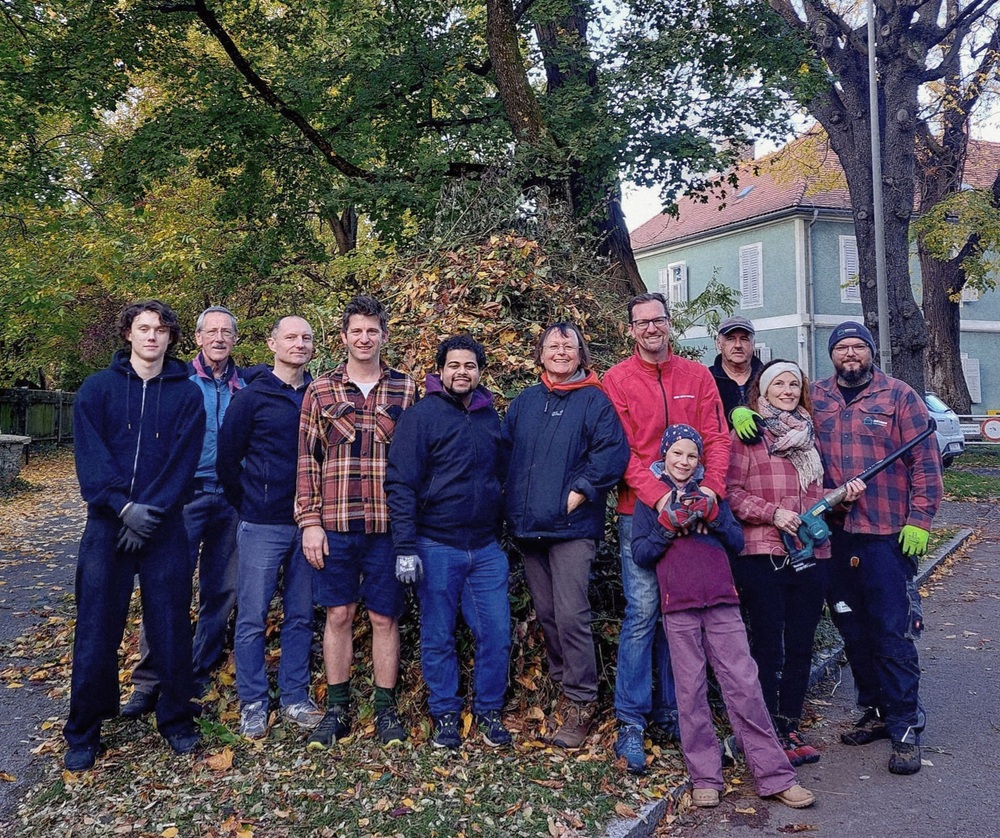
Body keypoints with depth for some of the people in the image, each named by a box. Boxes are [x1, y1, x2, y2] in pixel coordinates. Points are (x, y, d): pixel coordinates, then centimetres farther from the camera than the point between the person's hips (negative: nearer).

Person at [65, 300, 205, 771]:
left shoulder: (187, 394, 4)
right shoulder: (97, 389, 4)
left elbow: (183, 462, -3)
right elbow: (90, 455, -5)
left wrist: (152, 511, -13)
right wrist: (124, 507, -16)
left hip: (164, 527, 0)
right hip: (107, 524, 0)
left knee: (170, 627, 6)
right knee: (97, 630, 5)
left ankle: (177, 721, 23)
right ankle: (83, 733, 20)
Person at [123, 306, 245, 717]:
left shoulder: (246, 386, 9)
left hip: (230, 500, 3)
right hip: (186, 495, -3)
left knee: (221, 591, 7)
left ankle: (199, 676, 21)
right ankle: (148, 682, 3)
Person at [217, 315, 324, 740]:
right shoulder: (251, 397, -3)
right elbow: (227, 459, 1)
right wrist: (247, 506, 4)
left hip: (306, 525, 3)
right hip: (262, 528, -3)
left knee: (300, 617, 11)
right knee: (253, 619, 3)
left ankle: (295, 697, 23)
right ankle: (252, 703, 17)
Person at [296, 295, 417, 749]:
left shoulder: (406, 390, 6)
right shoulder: (320, 390, 6)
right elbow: (307, 460, 5)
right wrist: (309, 522, -2)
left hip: (388, 524, 0)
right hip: (335, 524, 0)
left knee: (385, 617, 7)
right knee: (338, 614, 9)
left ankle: (386, 710, 21)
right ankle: (337, 710, 23)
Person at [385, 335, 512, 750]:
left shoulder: (490, 416, 11)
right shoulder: (421, 415, -6)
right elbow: (400, 483, -10)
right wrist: (405, 547, -15)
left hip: (486, 548, 4)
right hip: (437, 547, -4)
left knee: (497, 634, 5)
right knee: (438, 639, 7)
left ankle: (489, 710, 24)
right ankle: (445, 715, 24)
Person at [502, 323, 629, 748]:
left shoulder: (593, 400, -1)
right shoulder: (524, 402, 15)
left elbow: (614, 451, -12)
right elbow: (502, 449, 18)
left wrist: (579, 492, -15)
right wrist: (510, 498, 8)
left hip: (572, 526, -5)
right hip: (528, 526, 6)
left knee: (571, 615, -8)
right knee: (546, 614, 12)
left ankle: (581, 701, 6)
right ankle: (564, 688, 27)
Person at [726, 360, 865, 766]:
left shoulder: (810, 434, 17)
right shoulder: (747, 434, -2)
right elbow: (730, 491, -8)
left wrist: (843, 494, 3)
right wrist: (772, 512, -18)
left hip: (812, 555, 6)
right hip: (762, 555, -6)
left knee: (800, 647, 11)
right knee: (767, 648, 2)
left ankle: (790, 727, 24)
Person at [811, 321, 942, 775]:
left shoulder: (899, 396, 1)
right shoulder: (814, 397, 9)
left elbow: (925, 460, -1)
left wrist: (919, 520, -7)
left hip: (887, 534, -3)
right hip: (835, 534, 4)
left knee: (893, 632, -3)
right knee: (853, 630, 12)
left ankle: (905, 728, 7)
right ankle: (875, 712, 27)